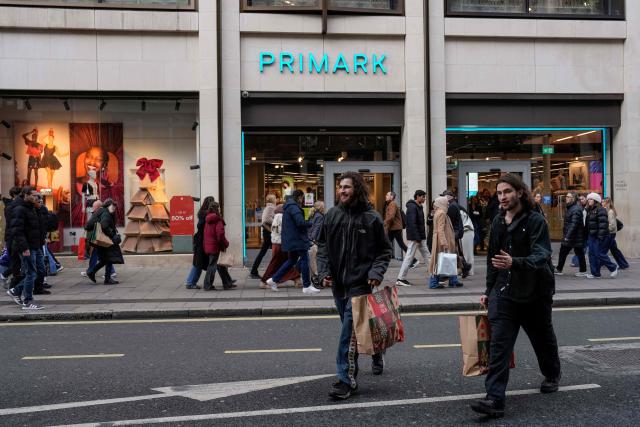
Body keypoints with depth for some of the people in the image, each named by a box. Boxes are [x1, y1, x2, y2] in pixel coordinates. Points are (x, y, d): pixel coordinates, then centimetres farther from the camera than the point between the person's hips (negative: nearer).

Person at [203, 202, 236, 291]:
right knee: (212, 265, 0)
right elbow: (220, 233, -21)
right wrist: (225, 244, -9)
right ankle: (208, 285, 6)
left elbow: (205, 233, 15)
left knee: (221, 265, 14)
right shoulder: (217, 219, -14)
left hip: (208, 246, 9)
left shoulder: (208, 220, 12)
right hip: (215, 246, -8)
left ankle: (227, 284, 19)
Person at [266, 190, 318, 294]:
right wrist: (311, 224, -8)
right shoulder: (294, 207, -16)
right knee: (304, 260, -3)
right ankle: (307, 286, 2)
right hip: (297, 239, -10)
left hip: (291, 239, 10)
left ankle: (274, 280, 17)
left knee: (292, 260, 17)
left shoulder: (289, 206, 17)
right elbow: (301, 223, -24)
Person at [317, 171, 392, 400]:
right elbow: (322, 245, 12)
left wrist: (376, 272, -11)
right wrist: (324, 271, -1)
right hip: (338, 282, 5)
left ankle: (346, 380, -4)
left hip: (360, 283, -5)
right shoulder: (332, 215, 5)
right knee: (353, 329, 18)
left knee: (349, 331, -10)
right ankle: (376, 354, 42)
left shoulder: (372, 218, -5)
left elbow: (385, 250, 3)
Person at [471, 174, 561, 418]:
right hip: (504, 292, 3)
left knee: (543, 338, 19)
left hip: (535, 292, -3)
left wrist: (514, 263, -44)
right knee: (498, 345, -11)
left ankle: (552, 375, 48)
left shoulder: (536, 221, -12)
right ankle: (495, 399, -14)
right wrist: (489, 291, 17)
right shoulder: (498, 222, 6)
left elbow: (541, 256, -26)